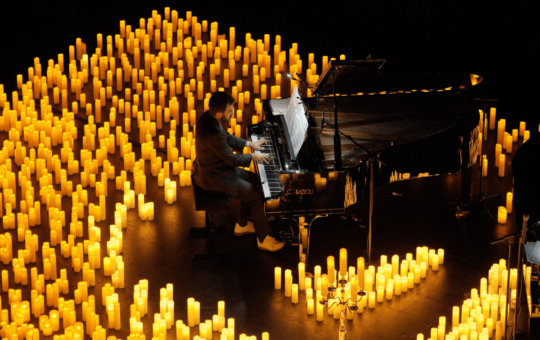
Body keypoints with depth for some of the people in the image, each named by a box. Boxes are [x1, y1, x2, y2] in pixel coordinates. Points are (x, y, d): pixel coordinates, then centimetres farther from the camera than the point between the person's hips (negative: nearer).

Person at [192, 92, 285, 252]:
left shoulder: (208, 117, -5)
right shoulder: (214, 134, -35)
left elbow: (227, 138, 14)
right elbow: (232, 159, -24)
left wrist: (249, 144, 12)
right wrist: (253, 156, -8)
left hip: (211, 168, 10)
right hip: (213, 178, -10)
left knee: (254, 181, 18)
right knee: (257, 196, -7)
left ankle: (241, 225, 30)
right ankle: (263, 239, 8)